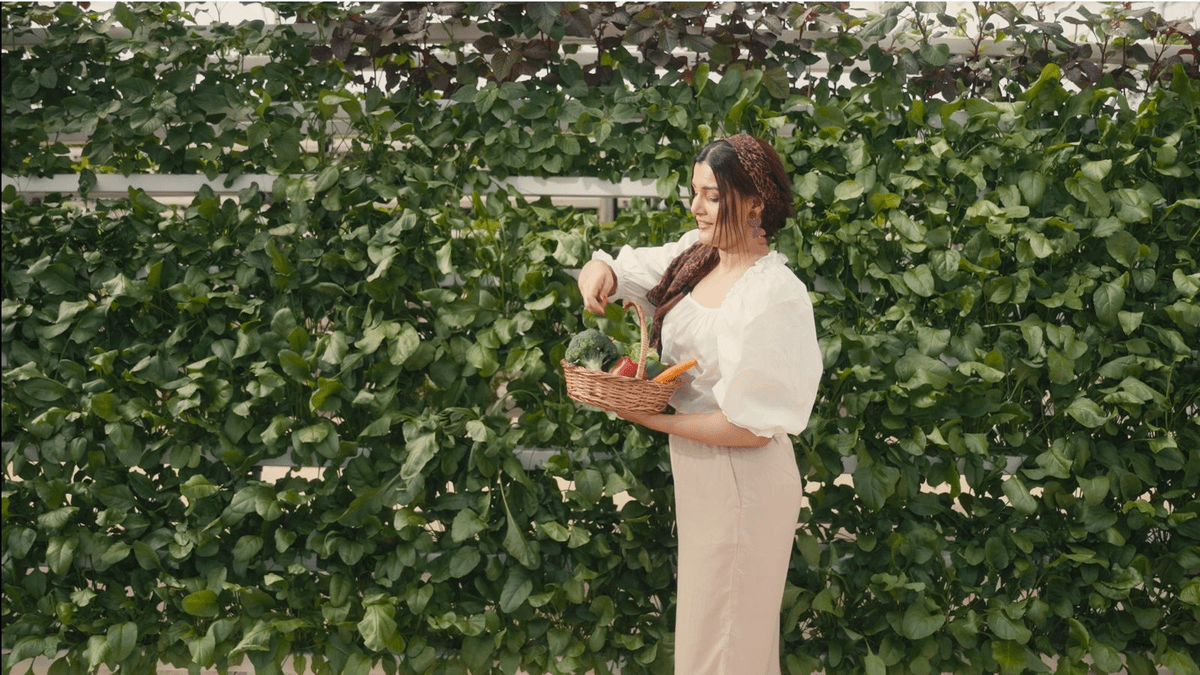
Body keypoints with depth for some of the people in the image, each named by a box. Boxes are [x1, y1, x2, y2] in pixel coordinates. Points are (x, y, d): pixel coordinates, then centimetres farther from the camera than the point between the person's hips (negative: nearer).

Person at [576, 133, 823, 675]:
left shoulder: (776, 294, -23)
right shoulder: (695, 254, -1)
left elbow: (750, 426, -23)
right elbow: (614, 267, 11)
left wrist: (652, 420, -16)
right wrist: (599, 271, -13)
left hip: (743, 483, -8)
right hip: (695, 470, 8)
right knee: (701, 625, 22)